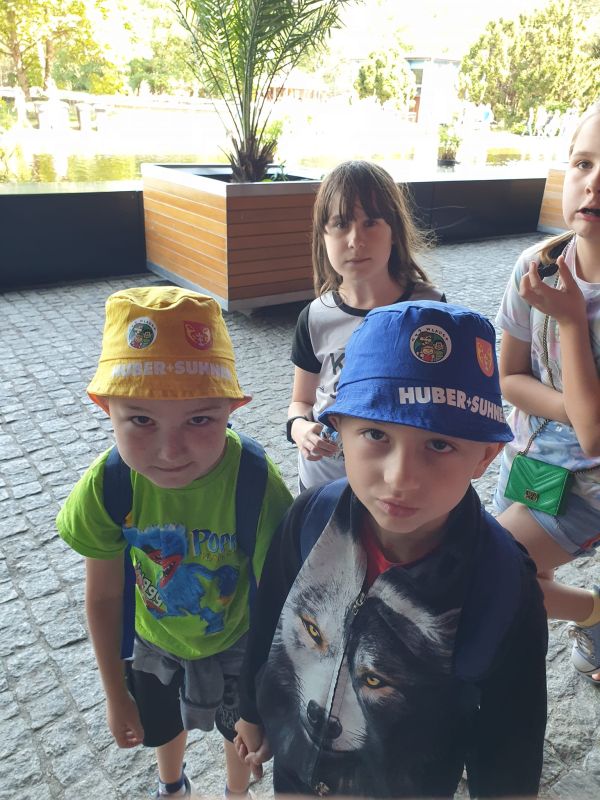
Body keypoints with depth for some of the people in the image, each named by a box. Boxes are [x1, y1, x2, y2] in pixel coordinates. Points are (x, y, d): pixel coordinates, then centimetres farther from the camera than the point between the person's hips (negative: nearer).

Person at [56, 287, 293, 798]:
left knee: (242, 732, 27)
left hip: (237, 643, -2)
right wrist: (116, 695, -3)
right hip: (155, 641, 2)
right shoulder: (106, 486, -29)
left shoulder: (255, 482, -37)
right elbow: (104, 597, -14)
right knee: (163, 727, 32)